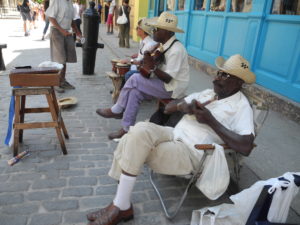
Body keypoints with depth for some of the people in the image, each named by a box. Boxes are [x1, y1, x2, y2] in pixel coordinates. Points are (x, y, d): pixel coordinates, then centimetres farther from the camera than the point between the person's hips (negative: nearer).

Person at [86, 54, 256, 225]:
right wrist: (182, 105, -7)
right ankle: (122, 205, -2)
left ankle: (120, 208, -13)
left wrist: (211, 121, -18)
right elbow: (168, 108, 16)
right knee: (129, 140, -15)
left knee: (140, 132, -28)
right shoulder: (208, 93, 16)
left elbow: (246, 147, -20)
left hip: (191, 154, -7)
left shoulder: (241, 106, -4)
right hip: (174, 136, 8)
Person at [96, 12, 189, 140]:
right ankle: (127, 129, -2)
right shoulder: (165, 45, 7)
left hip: (173, 88, -9)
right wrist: (148, 62, -8)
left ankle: (116, 110, -2)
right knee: (136, 91, -8)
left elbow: (168, 78, -23)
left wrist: (152, 67, -30)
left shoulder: (176, 50, -22)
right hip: (165, 84, 9)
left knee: (135, 79, -18)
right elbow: (161, 69, 9)